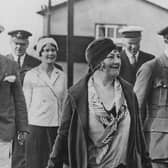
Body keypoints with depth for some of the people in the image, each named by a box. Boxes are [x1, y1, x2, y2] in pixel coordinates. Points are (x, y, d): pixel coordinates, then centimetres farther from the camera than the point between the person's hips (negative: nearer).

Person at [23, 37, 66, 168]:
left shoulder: (61, 75, 9)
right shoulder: (31, 75, -1)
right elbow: (27, 102, 1)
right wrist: (26, 128, 0)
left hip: (58, 126, 3)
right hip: (38, 126, -3)